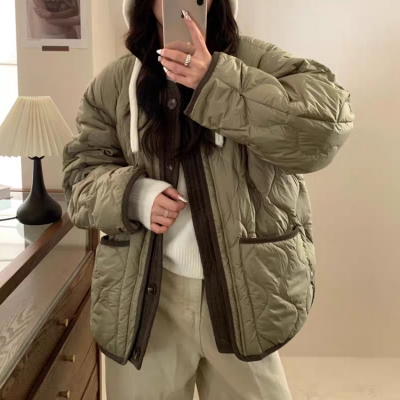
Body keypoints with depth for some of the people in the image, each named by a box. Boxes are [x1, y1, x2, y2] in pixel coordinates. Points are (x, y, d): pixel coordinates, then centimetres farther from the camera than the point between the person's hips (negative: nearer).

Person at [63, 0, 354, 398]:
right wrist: (132, 194, -17)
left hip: (243, 289, -1)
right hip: (145, 291, 2)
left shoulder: (255, 61, -4)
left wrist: (219, 82, -26)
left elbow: (329, 119, -19)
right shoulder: (114, 82, 3)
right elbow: (81, 173, 5)